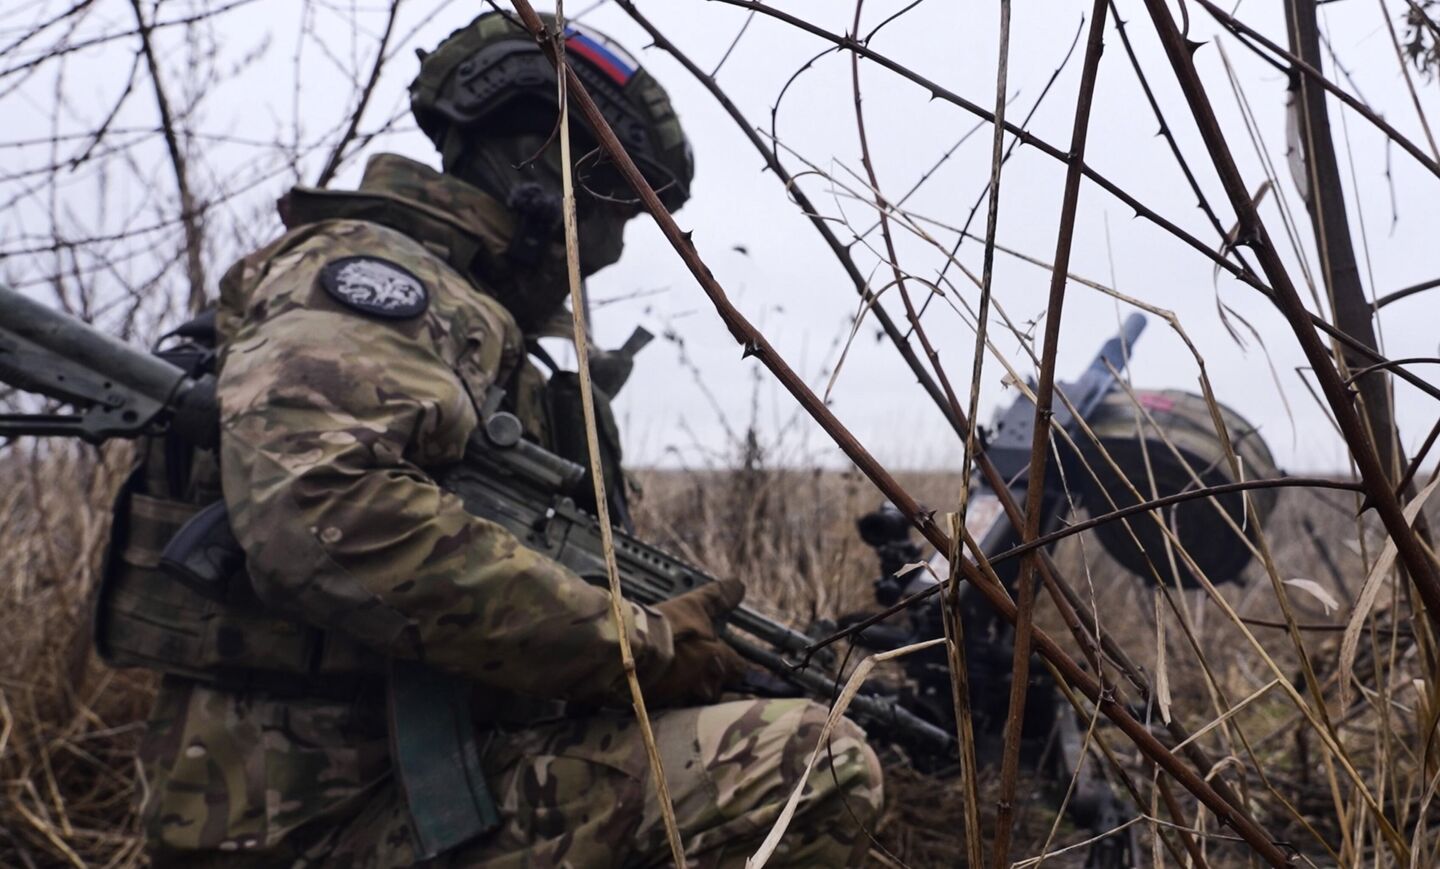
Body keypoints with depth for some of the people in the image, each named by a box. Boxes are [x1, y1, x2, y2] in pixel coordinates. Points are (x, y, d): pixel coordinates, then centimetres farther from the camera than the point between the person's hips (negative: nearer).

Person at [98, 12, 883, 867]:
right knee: (816, 768, -20)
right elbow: (319, 518, -29)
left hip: (426, 771, 10)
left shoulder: (494, 352, 19)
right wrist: (640, 643, -20)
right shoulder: (363, 267, -9)